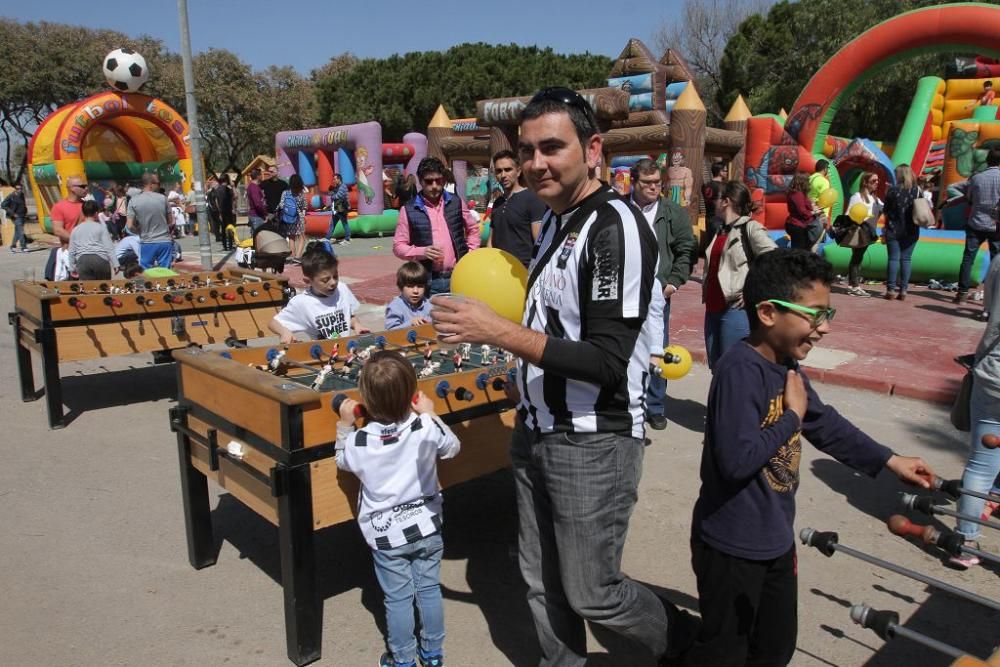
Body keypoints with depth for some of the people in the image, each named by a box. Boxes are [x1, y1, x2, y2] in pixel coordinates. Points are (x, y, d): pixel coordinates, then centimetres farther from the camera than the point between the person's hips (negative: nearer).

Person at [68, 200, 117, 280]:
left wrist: (72, 268, 21)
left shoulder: (75, 230, 17)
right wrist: (115, 264, -3)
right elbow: (109, 247, -2)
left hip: (82, 260, 3)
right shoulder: (100, 227, 6)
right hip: (100, 259, -2)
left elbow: (71, 251, 16)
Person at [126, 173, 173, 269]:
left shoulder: (133, 201, -5)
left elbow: (130, 226, -8)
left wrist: (140, 232, 11)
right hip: (165, 242, 0)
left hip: (146, 243, 0)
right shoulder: (163, 198, -3)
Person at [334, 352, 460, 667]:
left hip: (386, 533, -1)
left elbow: (343, 461, 5)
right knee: (429, 588, 17)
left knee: (398, 598, 13)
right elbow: (453, 447, 2)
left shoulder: (358, 442, -19)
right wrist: (430, 414, 8)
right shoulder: (426, 428, -19)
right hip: (426, 525, 2)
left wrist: (344, 425, 7)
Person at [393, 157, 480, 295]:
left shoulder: (456, 202, 6)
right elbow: (398, 246, 1)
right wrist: (422, 252, -16)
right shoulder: (409, 210, -2)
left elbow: (473, 229, 19)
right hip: (427, 281, -2)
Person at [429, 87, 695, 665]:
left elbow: (608, 362, -24)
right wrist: (528, 382, 7)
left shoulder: (616, 226, -19)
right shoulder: (554, 218, 9)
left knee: (591, 595, 10)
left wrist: (497, 331, -26)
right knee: (543, 583, 18)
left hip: (595, 443, -8)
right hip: (537, 433, 8)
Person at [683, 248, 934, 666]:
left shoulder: (787, 365, 3)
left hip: (776, 538, 9)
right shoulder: (739, 371, -28)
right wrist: (792, 417, -21)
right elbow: (736, 460, -34)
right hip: (732, 547, -9)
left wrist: (889, 461, 18)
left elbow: (825, 424, 17)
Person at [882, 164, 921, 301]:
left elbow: (885, 211, -4)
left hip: (894, 230, -2)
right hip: (911, 231, 2)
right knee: (906, 259, 5)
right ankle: (903, 290, 5)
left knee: (893, 259, 2)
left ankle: (891, 290, 0)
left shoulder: (893, 190, -7)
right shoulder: (917, 191, 1)